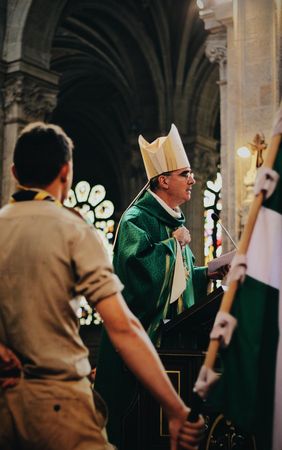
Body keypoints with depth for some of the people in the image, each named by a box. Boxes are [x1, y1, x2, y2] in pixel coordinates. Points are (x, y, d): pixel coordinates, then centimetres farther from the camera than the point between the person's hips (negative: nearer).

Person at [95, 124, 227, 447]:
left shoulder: (175, 220, 15)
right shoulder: (137, 219, -11)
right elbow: (137, 266, -27)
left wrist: (208, 274, 3)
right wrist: (173, 243, -15)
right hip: (143, 330, -8)